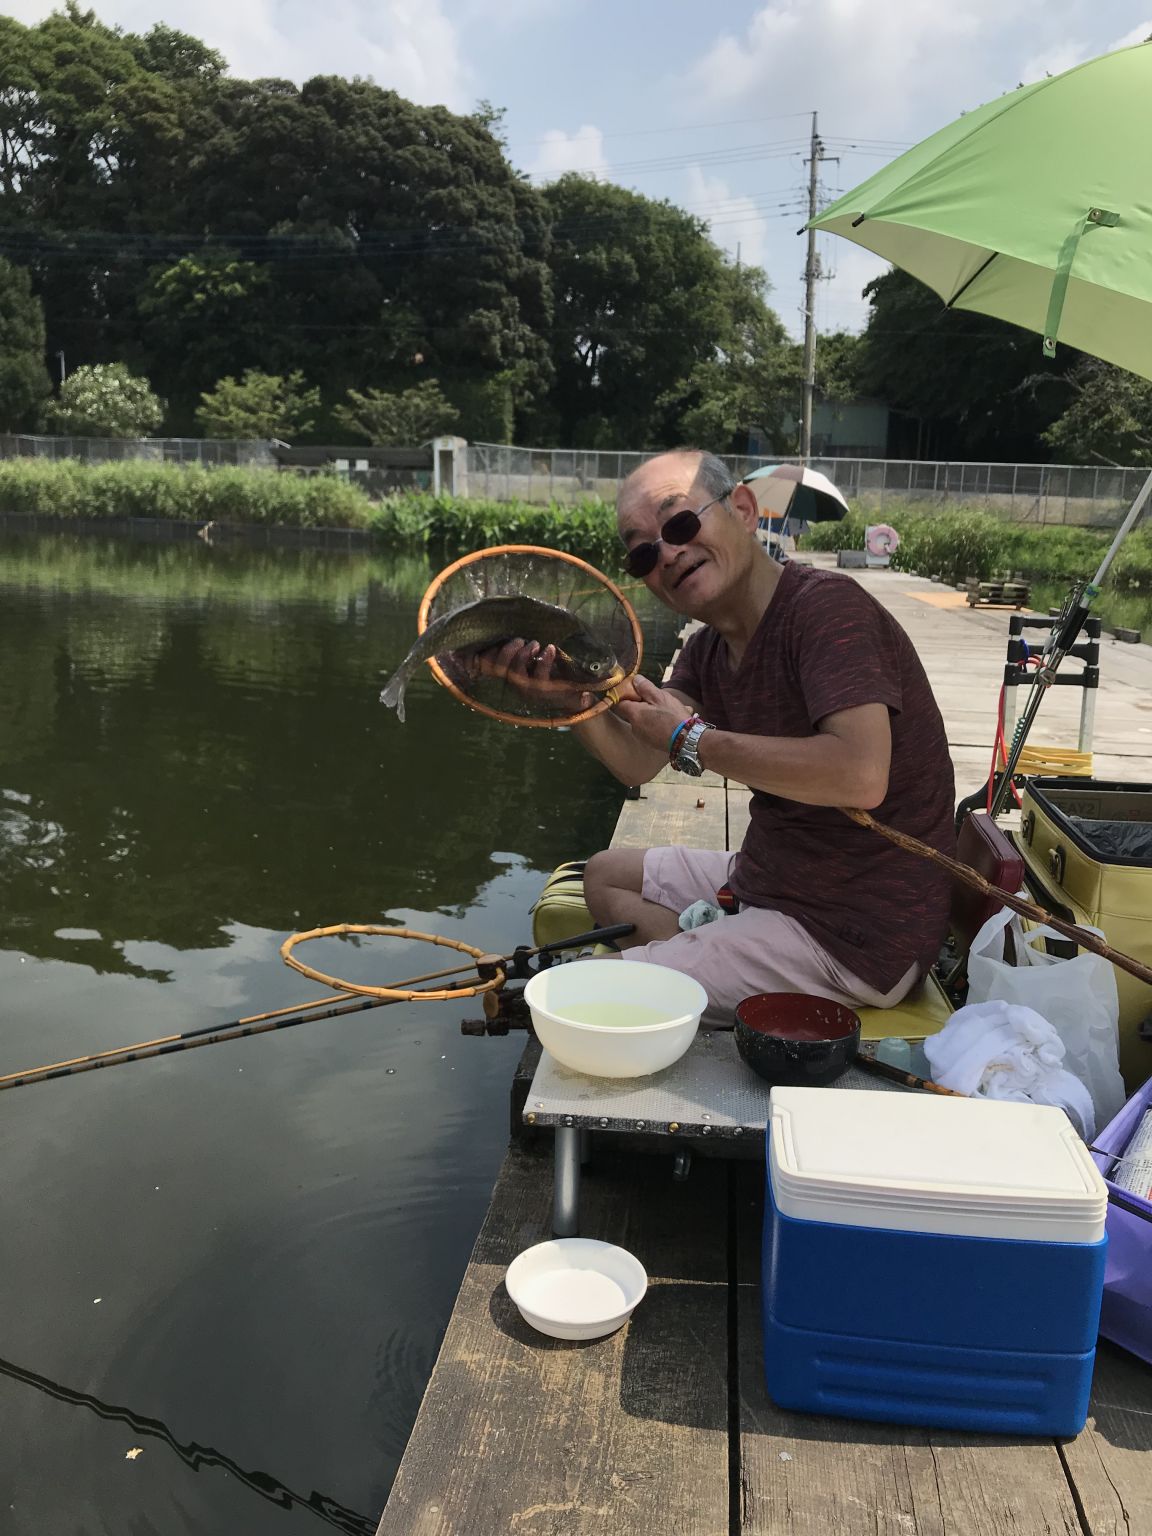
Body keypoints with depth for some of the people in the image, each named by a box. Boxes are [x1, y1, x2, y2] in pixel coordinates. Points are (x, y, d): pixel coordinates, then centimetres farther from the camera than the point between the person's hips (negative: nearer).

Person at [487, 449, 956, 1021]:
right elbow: (637, 763, 7)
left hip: (855, 932, -9)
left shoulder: (826, 606, -22)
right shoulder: (708, 650, 7)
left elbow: (861, 775, -36)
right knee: (605, 874, 23)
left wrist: (691, 739, -27)